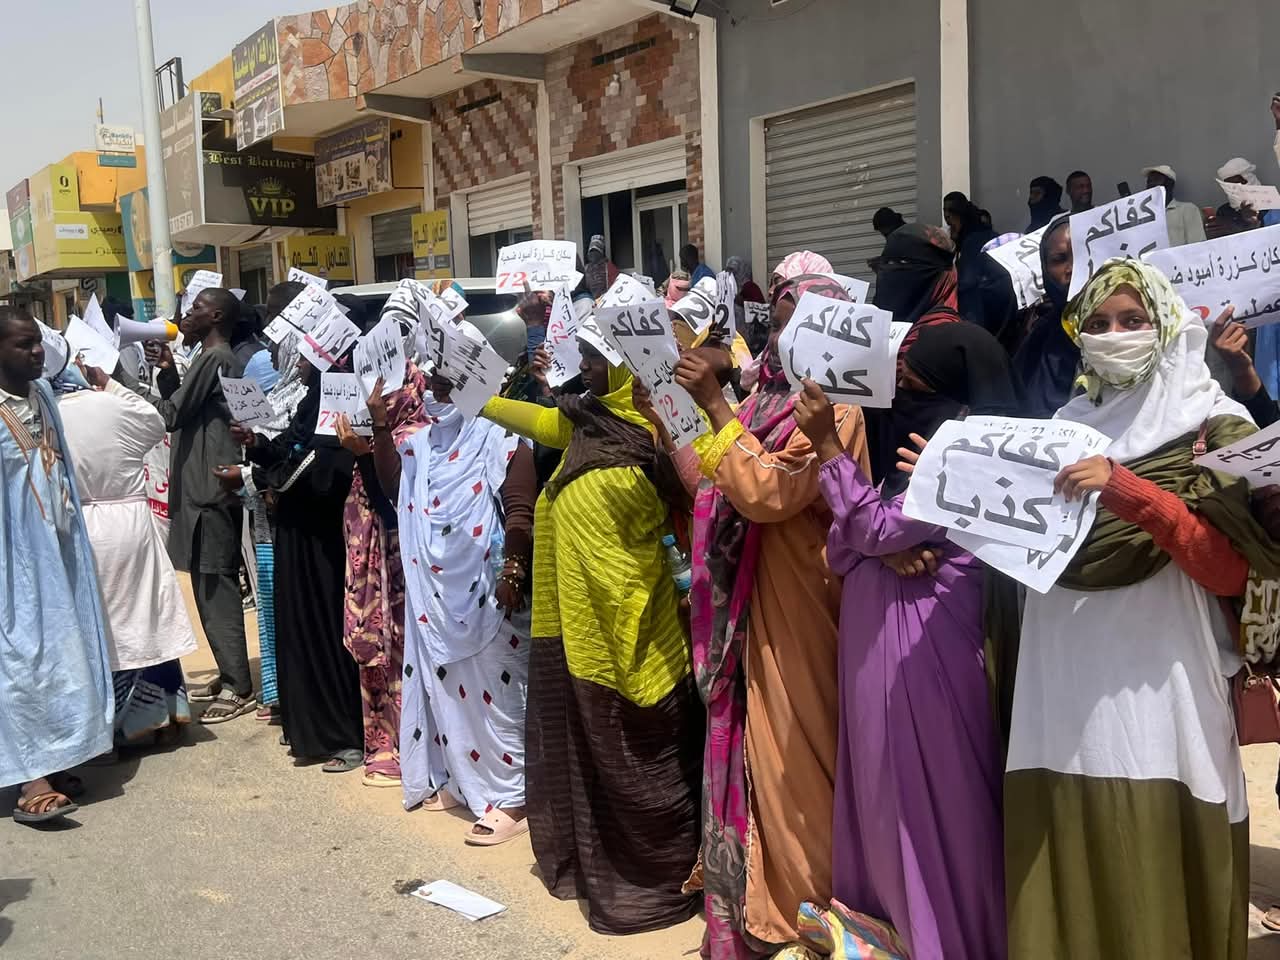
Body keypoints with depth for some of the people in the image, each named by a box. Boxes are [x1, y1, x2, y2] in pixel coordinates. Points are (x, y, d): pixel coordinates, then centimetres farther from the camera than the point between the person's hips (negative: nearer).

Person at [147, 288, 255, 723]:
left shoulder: (213, 358, -13)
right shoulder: (215, 359, 18)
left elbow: (172, 415, -12)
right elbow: (183, 408, 23)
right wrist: (168, 372, 10)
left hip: (209, 493, -10)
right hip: (205, 489, 10)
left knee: (215, 589, -7)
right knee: (212, 588, 14)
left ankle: (239, 689, -2)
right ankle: (229, 676, 22)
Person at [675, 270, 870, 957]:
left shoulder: (834, 410, -13)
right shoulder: (769, 400, 12)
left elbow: (767, 492, -25)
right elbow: (709, 487, 13)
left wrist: (715, 404, -22)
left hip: (798, 611, -8)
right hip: (750, 607, 8)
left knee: (794, 755, 2)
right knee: (756, 750, 15)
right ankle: (755, 901, 29)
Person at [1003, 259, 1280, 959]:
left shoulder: (1213, 429, 1)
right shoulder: (1067, 425, 15)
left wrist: (1127, 490, -21)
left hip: (1153, 694, -4)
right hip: (1061, 692, 4)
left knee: (1146, 882, 1)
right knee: (1060, 880, 8)